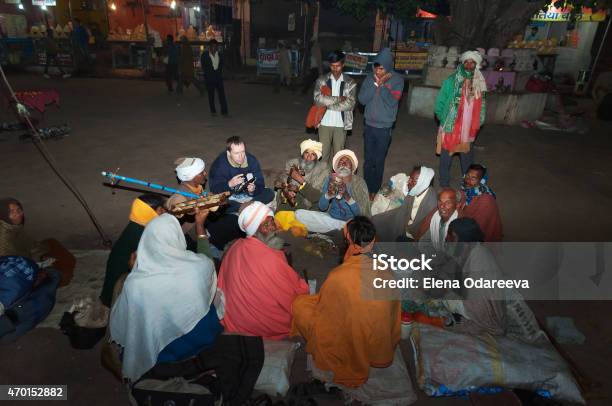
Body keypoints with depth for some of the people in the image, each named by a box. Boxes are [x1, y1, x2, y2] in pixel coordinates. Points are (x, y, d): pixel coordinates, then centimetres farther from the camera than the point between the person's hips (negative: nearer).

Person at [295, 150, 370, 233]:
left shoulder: (359, 182, -9)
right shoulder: (331, 179, 1)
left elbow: (360, 213, -17)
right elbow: (322, 207, -4)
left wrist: (347, 197, -33)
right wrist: (328, 194, -25)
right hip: (331, 218, 4)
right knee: (299, 214, -12)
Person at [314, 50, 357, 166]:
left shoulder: (350, 82, -2)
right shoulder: (322, 80, -1)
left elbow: (350, 104, -14)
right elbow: (318, 99, -15)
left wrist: (328, 104, -14)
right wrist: (338, 98, -15)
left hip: (341, 124, 0)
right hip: (325, 123, 0)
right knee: (323, 153, 8)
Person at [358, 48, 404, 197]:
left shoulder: (397, 80, -7)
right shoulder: (370, 78, 1)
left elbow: (392, 101, -18)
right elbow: (362, 99, -8)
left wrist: (382, 84, -15)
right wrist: (375, 83, -13)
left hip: (384, 128, -3)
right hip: (369, 125, 3)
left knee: (379, 161, 6)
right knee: (368, 160, 11)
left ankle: (375, 191, 19)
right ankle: (367, 189, 23)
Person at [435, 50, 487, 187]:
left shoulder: (480, 83, 4)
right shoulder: (451, 81, -9)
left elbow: (480, 106, 12)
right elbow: (440, 102, -5)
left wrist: (477, 124, 8)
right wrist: (443, 119, -4)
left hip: (468, 131, 4)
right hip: (450, 128, -4)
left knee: (467, 159, 16)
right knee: (446, 157, 7)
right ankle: (444, 186, 21)